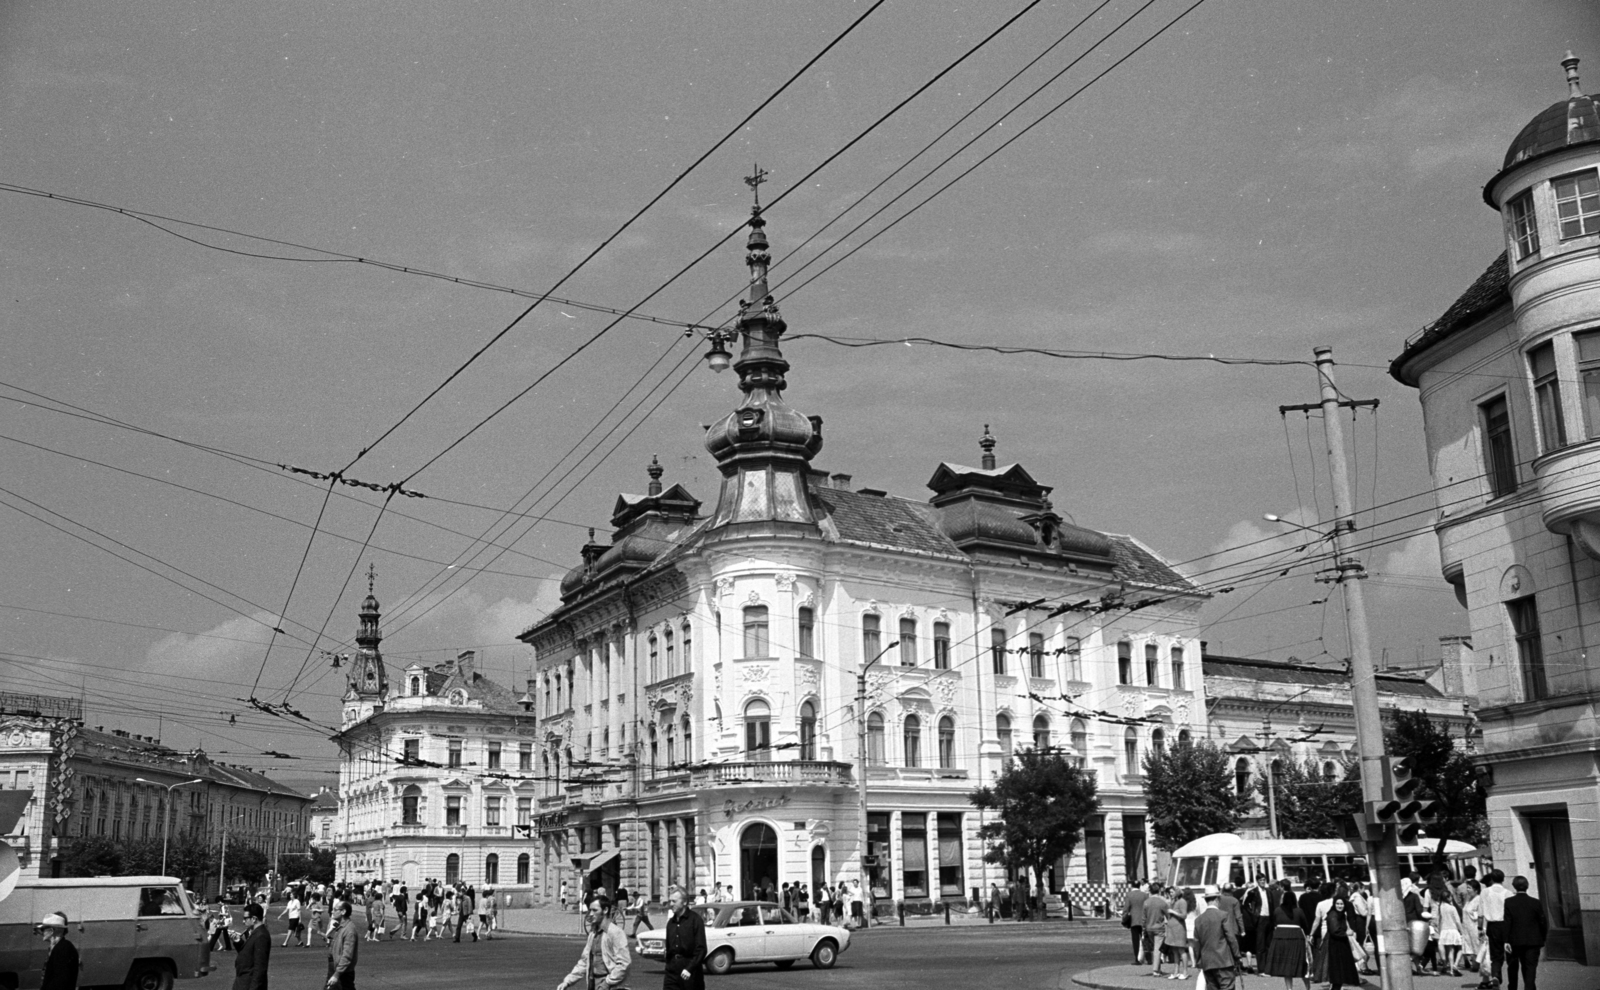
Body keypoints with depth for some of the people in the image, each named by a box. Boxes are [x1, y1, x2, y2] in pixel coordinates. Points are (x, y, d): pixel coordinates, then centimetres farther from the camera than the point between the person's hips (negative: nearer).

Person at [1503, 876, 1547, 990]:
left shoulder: (1508, 902, -7)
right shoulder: (1536, 903, -3)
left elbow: (1506, 923, -10)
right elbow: (1543, 922, -1)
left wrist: (1506, 941, -9)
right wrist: (1542, 938, 13)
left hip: (1515, 941, 0)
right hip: (1533, 941, 0)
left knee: (1513, 967, 16)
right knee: (1530, 967, 1)